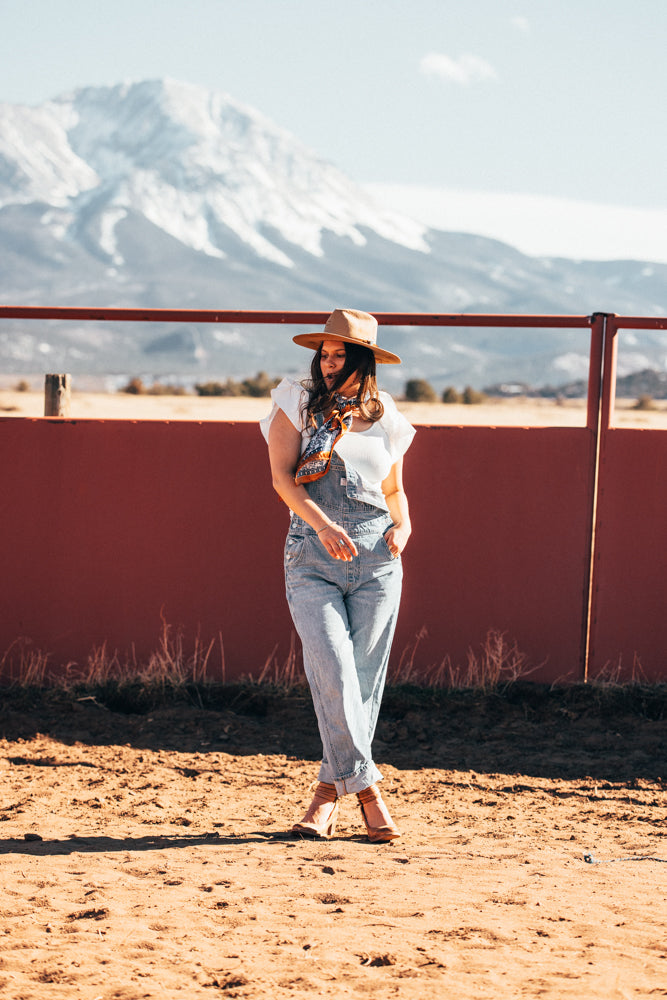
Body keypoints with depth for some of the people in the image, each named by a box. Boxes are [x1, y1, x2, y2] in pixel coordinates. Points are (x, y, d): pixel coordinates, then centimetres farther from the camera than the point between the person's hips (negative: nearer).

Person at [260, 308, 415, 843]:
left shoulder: (385, 417, 14)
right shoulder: (298, 404, 6)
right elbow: (282, 477, -5)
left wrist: (403, 526, 1)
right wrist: (322, 524, -21)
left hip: (377, 558, 3)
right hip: (313, 557, -2)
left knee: (365, 678, 0)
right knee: (333, 671, -16)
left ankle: (329, 790, 11)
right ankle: (364, 785, -7)